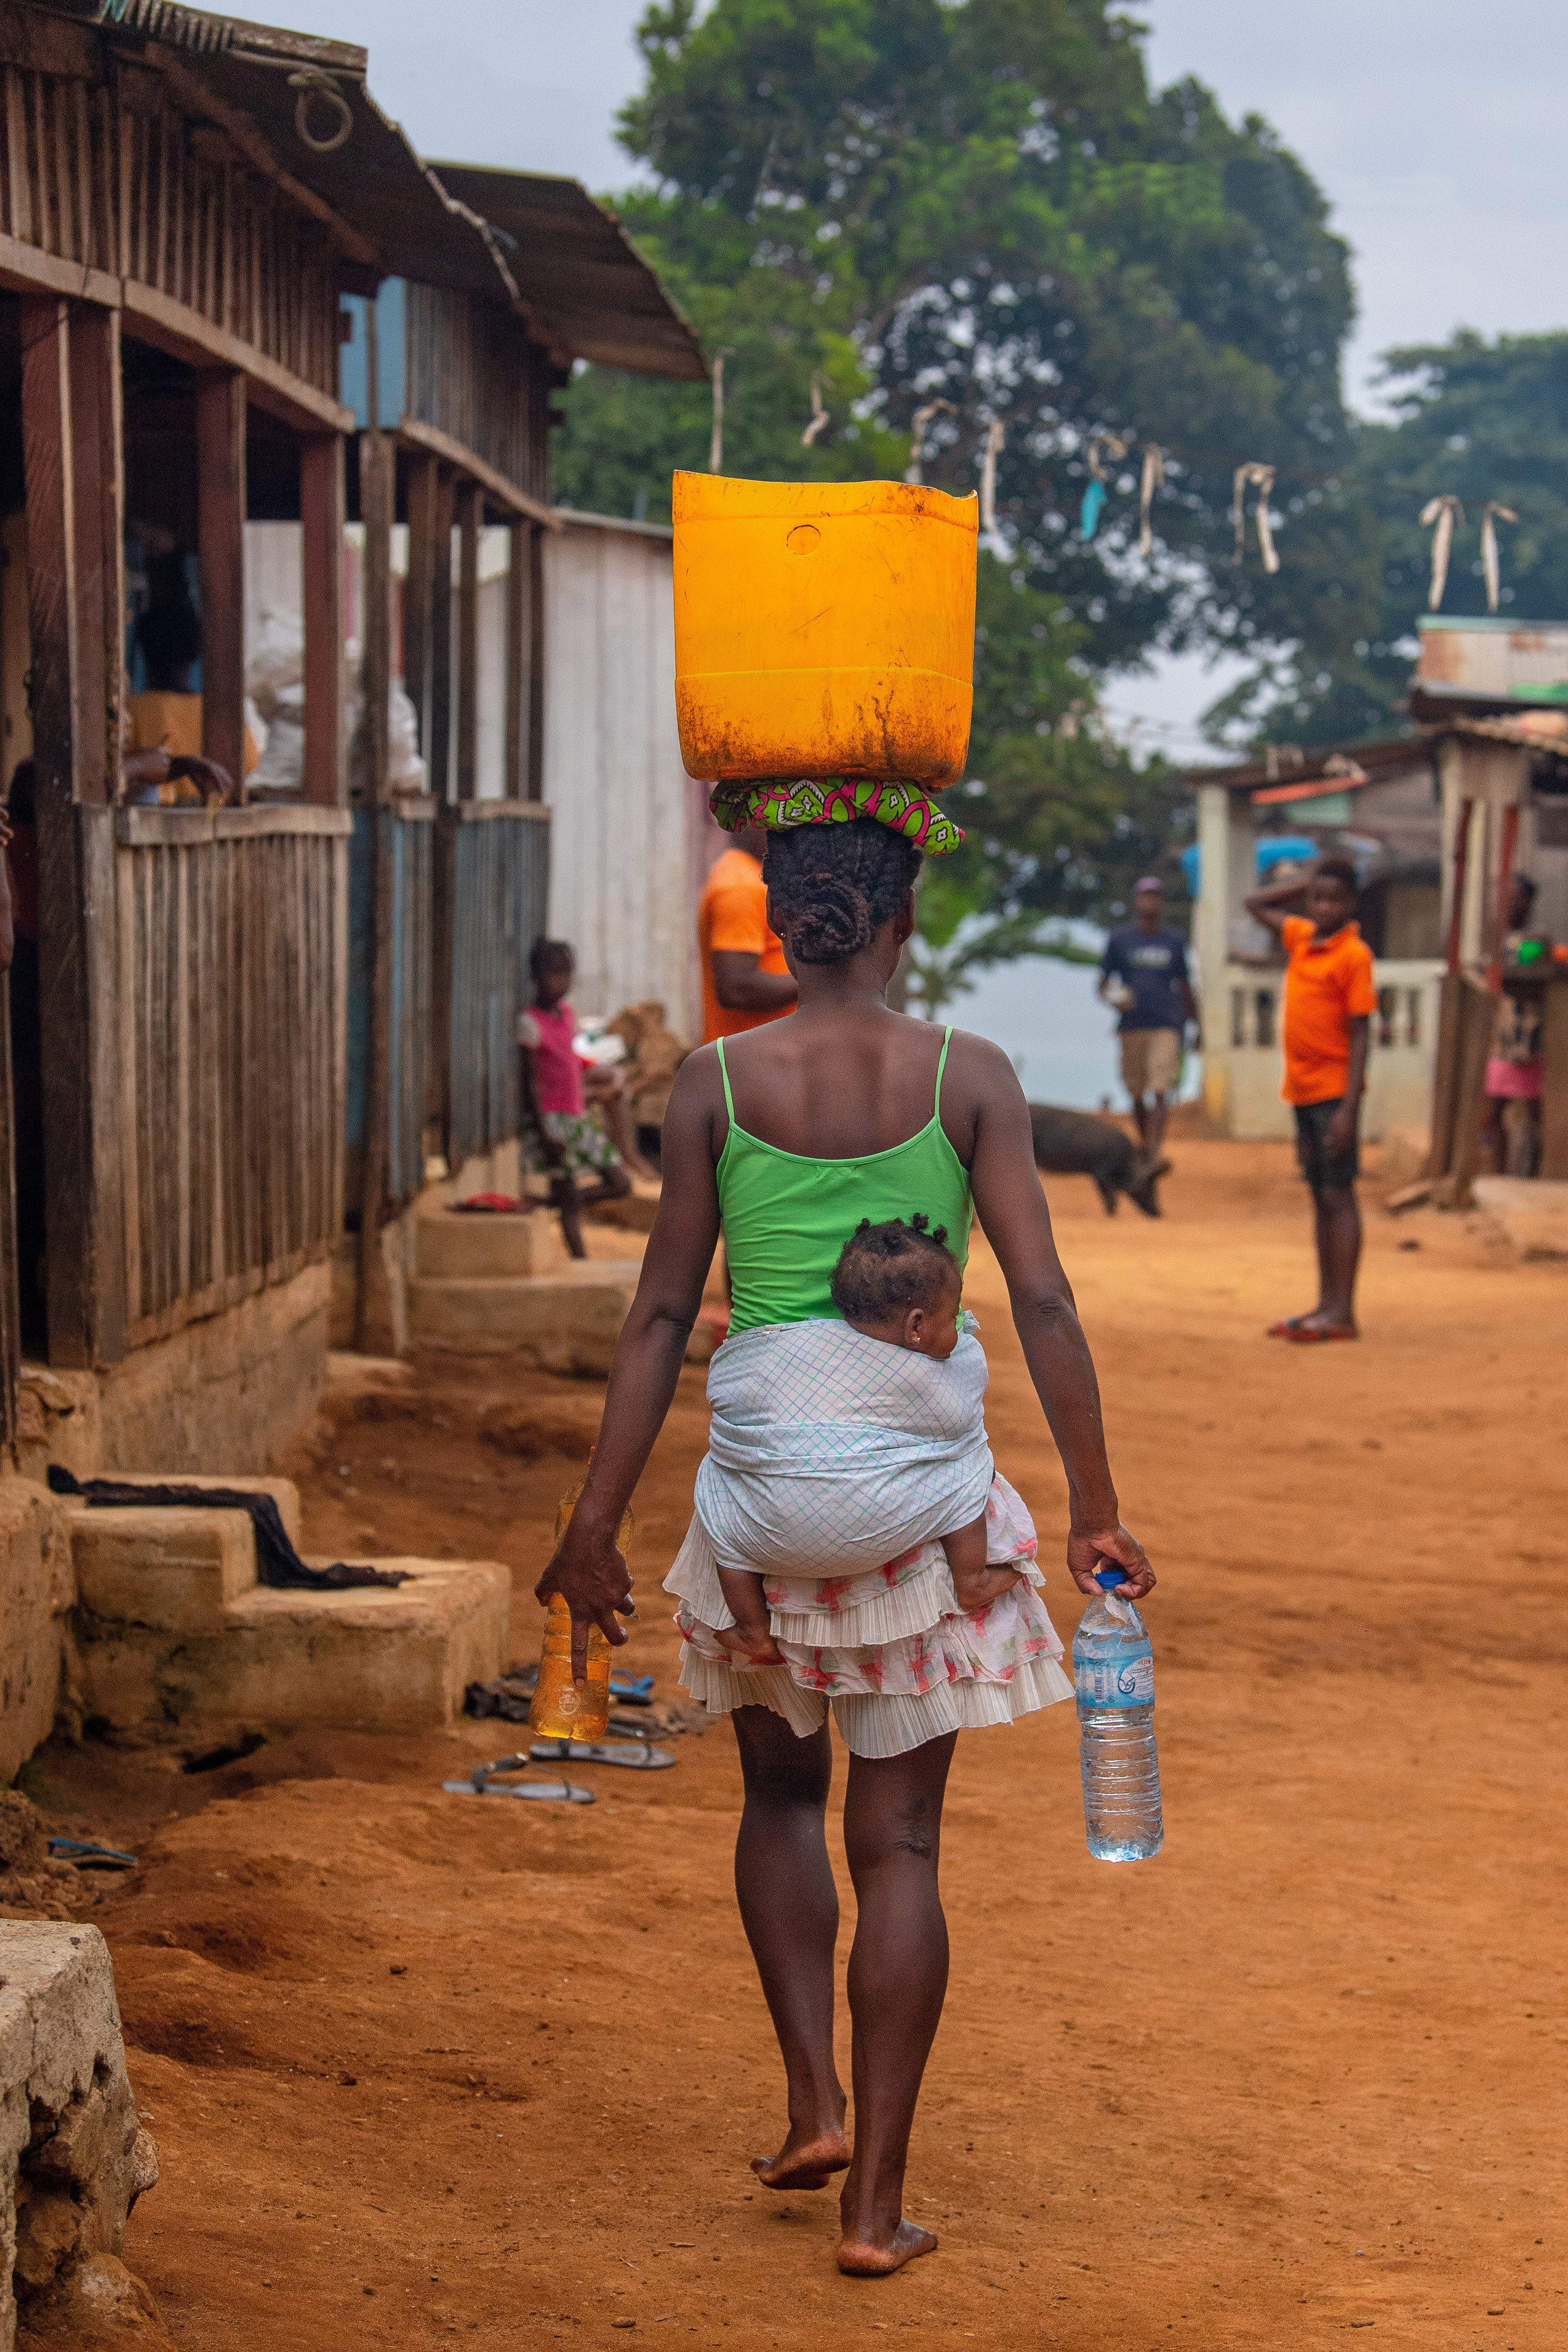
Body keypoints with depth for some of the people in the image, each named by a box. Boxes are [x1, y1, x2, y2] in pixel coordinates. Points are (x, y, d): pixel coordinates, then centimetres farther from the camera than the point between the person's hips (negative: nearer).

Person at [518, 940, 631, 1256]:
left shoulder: (567, 1013, 11)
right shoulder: (529, 1023, -12)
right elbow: (529, 1081, -14)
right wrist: (543, 1132, -18)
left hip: (577, 1119, 8)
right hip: (552, 1120, -8)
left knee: (620, 1185, 5)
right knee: (570, 1200, -5)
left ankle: (552, 1202, 18)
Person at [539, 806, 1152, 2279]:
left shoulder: (715, 1083, -2)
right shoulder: (968, 1078, -3)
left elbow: (659, 1314, -2)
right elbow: (1043, 1299, -6)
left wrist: (595, 1528, 4)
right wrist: (1097, 1512, 0)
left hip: (765, 1480, 1)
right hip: (923, 1486, 0)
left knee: (780, 1792, 25)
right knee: (898, 1840, 7)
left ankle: (814, 2101, 14)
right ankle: (876, 2201, 7)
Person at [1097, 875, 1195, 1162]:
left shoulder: (1175, 941, 11)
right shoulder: (1120, 938, 7)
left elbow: (1184, 985, 20)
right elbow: (1103, 984, 8)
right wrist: (1115, 998, -14)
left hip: (1168, 1025, -1)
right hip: (1132, 1027, 1)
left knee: (1160, 1092, -15)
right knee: (1137, 1093, 7)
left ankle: (1155, 1155, -25)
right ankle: (1144, 1151, 23)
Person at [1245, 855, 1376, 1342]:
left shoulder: (1354, 955, -10)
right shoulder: (1301, 938, 10)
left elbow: (1360, 1034, -13)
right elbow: (1257, 904, 27)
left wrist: (1348, 1108, -19)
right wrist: (1307, 883, 14)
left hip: (1334, 1091, -7)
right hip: (1303, 1090, 7)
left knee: (1339, 1197, -6)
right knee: (1320, 1199, 10)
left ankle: (1342, 1313, -7)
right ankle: (1326, 1305, 14)